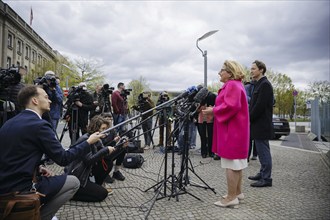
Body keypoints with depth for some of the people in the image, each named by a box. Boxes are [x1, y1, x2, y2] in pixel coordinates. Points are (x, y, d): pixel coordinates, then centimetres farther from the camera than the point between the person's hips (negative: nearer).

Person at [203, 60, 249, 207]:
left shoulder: (232, 85, -15)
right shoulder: (235, 85, 19)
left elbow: (230, 106, -26)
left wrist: (213, 110, -15)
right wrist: (215, 109, 9)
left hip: (231, 131, -11)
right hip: (235, 130, 11)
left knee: (230, 163, -5)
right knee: (236, 162, 15)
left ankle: (231, 197, 4)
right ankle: (237, 192, 25)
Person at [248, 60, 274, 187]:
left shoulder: (265, 84, -14)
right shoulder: (259, 84, 16)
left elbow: (260, 105, -20)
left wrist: (249, 119, -12)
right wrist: (249, 119, 8)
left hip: (262, 125, -10)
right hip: (258, 125, 10)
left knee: (264, 152, -2)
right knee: (262, 151, 16)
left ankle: (266, 179, 6)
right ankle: (263, 174, 28)